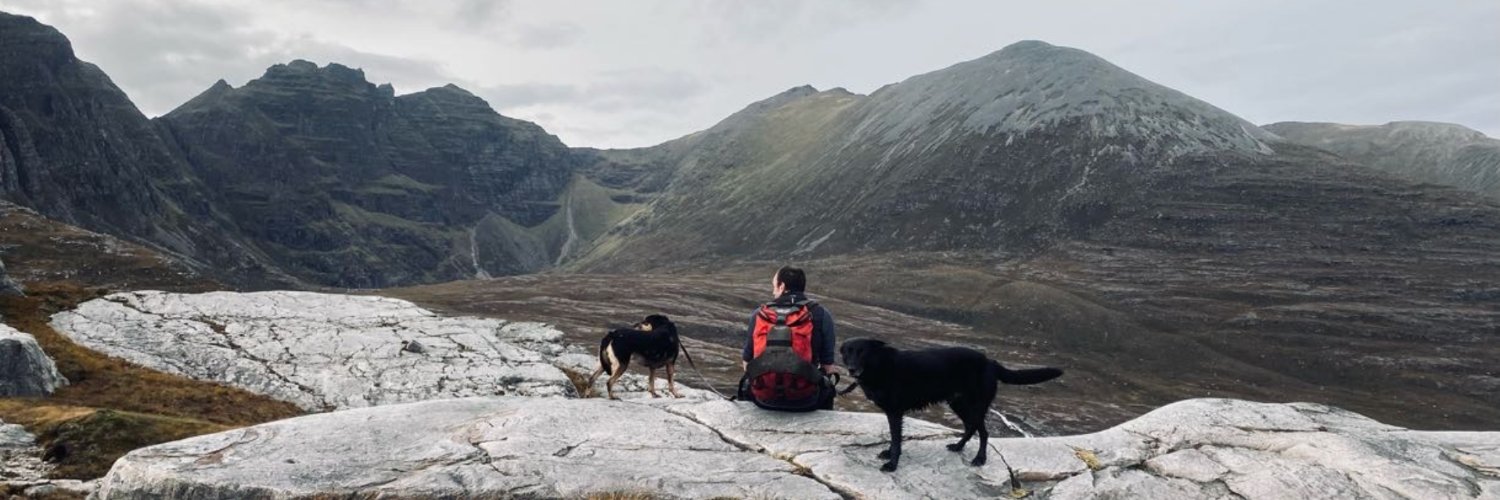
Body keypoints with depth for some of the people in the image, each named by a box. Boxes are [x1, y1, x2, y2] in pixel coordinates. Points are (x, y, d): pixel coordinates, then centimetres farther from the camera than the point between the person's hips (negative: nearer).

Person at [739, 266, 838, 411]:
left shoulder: (758, 314, 2)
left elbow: (746, 364, 8)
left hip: (763, 399, 1)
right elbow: (828, 366, -3)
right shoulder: (820, 314, -3)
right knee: (826, 385, 33)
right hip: (804, 401, -1)